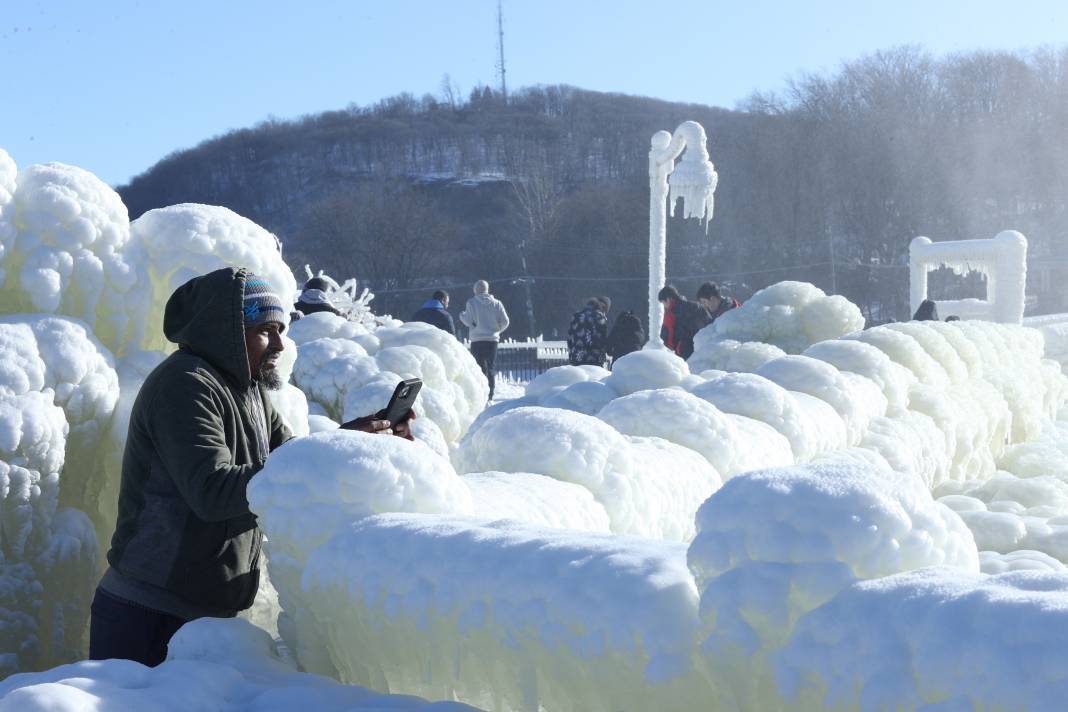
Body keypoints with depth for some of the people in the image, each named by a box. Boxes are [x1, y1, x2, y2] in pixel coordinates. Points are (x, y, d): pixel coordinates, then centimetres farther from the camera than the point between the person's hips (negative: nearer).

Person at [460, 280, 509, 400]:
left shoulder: (472, 302, -4)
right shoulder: (496, 303, 4)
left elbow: (469, 321, -8)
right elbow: (505, 321, 1)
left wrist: (462, 315, 13)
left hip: (477, 340, -3)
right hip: (492, 339, 3)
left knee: (480, 368, 0)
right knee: (490, 368, 12)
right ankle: (490, 396, 11)